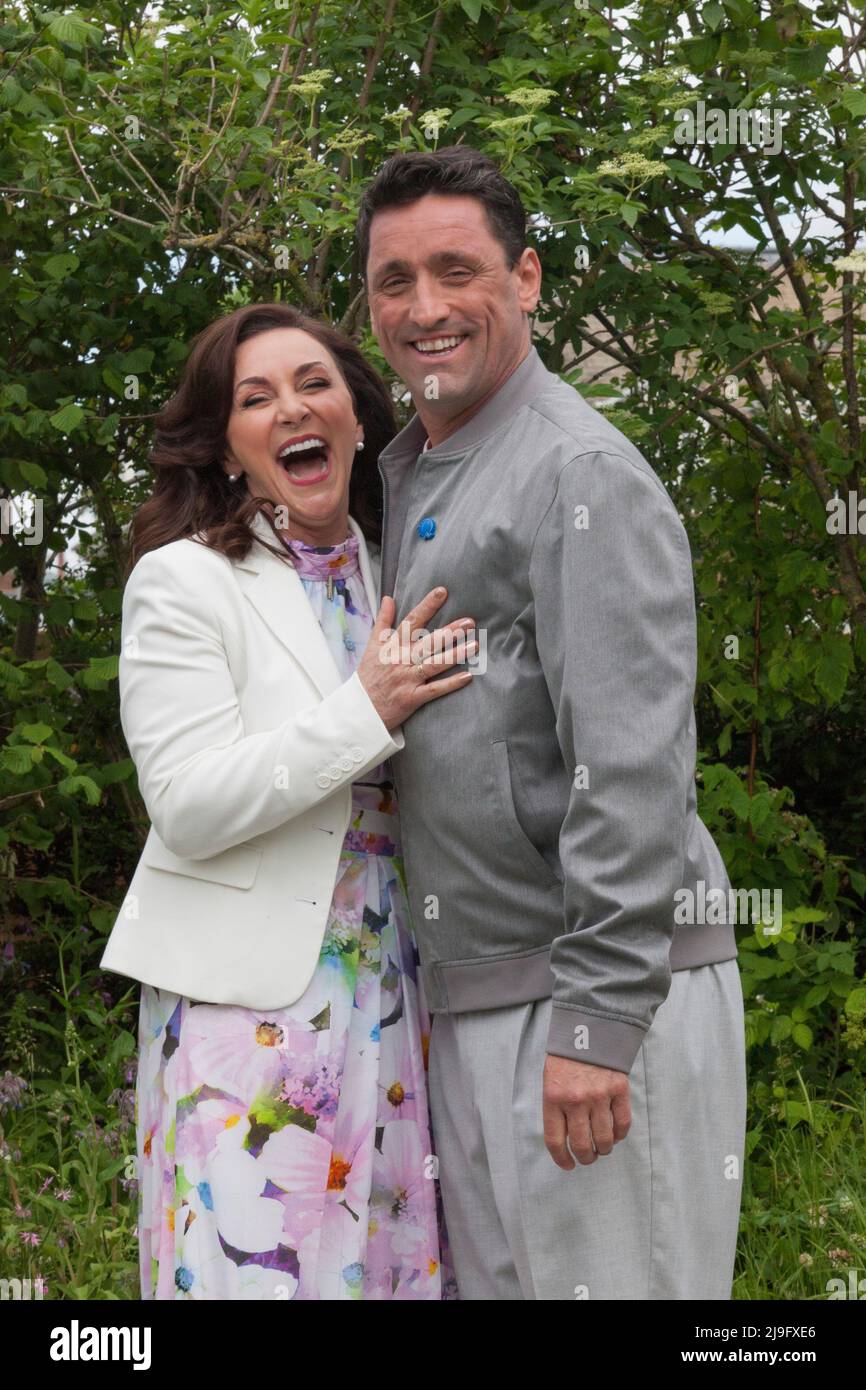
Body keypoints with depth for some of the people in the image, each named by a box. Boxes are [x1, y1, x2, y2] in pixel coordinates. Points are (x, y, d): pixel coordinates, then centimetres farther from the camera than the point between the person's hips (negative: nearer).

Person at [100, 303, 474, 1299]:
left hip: (393, 987, 5)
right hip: (253, 996, -5)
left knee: (397, 1255, 6)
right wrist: (367, 712, -17)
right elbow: (188, 805, -13)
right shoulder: (180, 582, -4)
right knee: (256, 1258, -5)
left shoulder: (394, 577, 13)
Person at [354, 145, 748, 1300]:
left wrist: (598, 1018, -24)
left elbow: (634, 761, -20)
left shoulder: (581, 473, -12)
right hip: (471, 991, 9)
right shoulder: (406, 478, 16)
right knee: (497, 1275, 14)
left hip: (597, 988, -9)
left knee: (608, 1278, -4)